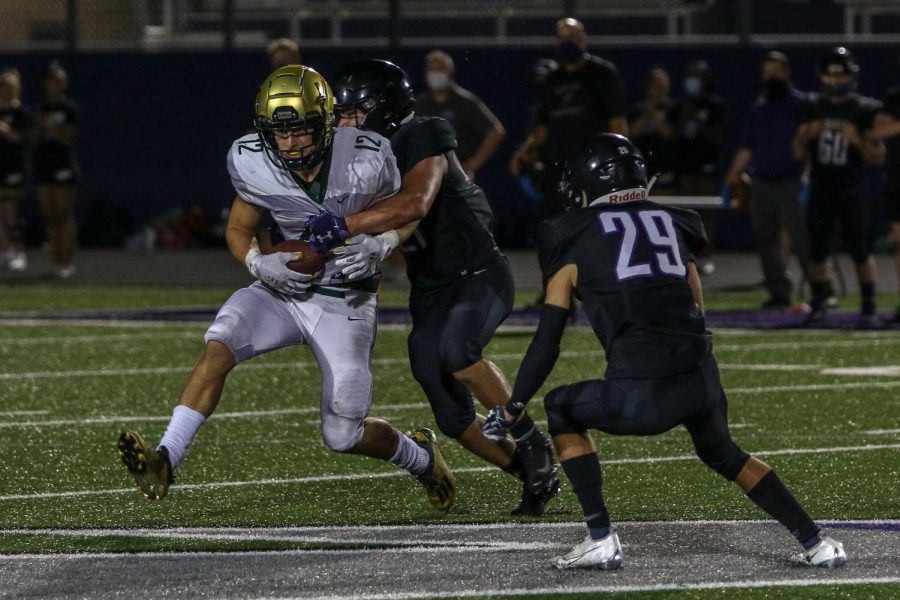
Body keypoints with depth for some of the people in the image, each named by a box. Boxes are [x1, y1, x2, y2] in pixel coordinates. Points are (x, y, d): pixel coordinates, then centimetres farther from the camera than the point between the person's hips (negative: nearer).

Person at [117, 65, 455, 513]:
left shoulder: (364, 160, -19)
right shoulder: (255, 166, -11)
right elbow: (238, 230, 4)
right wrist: (260, 265, -17)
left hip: (345, 303, -2)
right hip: (286, 288, 3)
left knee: (343, 435, -1)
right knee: (218, 346, -27)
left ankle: (421, 456, 31)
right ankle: (165, 460, -30)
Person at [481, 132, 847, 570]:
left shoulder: (572, 241, 11)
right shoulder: (673, 223, 23)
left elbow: (547, 342, 11)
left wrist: (512, 409, 21)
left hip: (642, 397, -5)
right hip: (703, 383, 5)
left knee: (562, 410, 24)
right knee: (721, 452, 34)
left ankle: (601, 539, 15)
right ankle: (815, 542, 25)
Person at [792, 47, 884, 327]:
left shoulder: (864, 110, -2)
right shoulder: (813, 107, 7)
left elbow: (878, 156, -2)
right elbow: (799, 153, 11)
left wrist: (857, 140, -18)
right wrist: (806, 136, -9)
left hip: (850, 193, -3)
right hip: (820, 192, 3)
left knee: (860, 251, -3)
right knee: (817, 251, 4)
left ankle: (868, 304, 7)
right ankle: (819, 302, 17)